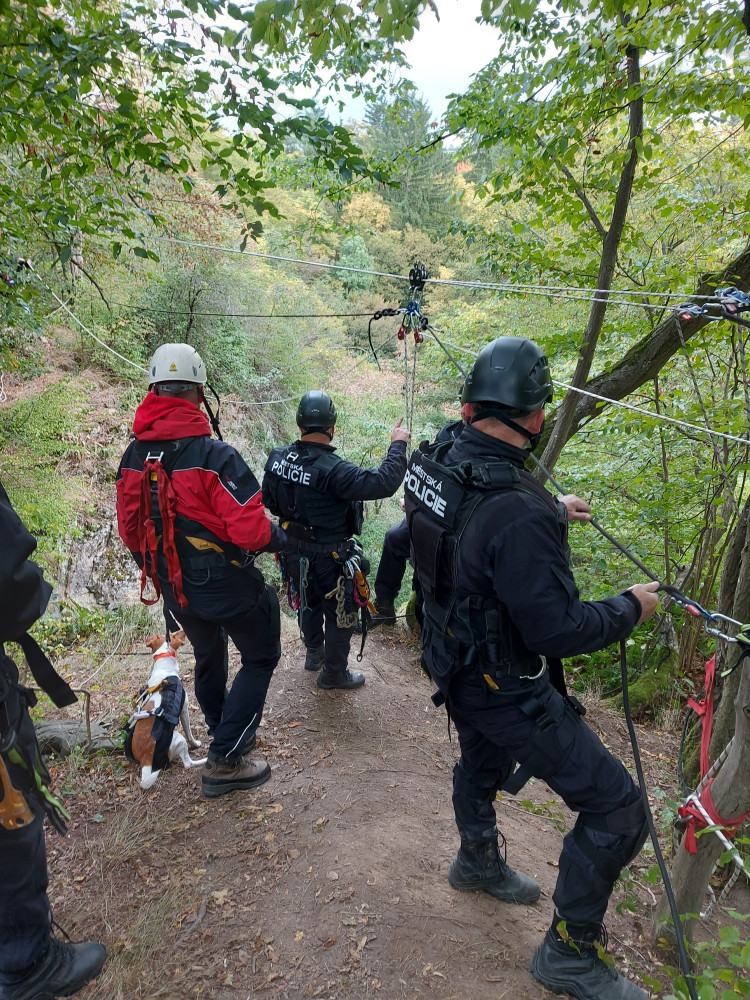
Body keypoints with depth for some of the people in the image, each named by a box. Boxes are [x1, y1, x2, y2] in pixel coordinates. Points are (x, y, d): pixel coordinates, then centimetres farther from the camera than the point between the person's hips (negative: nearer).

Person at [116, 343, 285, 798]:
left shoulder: (133, 457, -3)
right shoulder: (214, 455, -24)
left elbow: (131, 531, 7)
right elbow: (250, 531, -27)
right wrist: (278, 536, -5)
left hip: (173, 587, 7)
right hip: (225, 585, -6)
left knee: (208, 656, 27)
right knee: (261, 657, 13)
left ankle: (226, 734, 46)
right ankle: (225, 761, 13)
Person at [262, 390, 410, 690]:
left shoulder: (277, 459, -10)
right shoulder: (333, 470, -33)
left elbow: (268, 500, 5)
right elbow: (384, 483, -35)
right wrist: (397, 445, -22)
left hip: (295, 552, 7)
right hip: (329, 558, -7)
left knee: (309, 601, 29)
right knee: (339, 614, 15)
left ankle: (314, 652, 52)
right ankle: (334, 673, 33)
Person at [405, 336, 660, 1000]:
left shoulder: (437, 463, -9)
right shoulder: (519, 512, -36)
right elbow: (558, 629, -29)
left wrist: (551, 512, 17)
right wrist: (631, 608, -12)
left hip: (456, 659, 9)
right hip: (507, 687, -9)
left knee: (482, 762, 33)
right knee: (616, 811, 7)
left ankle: (479, 863, 60)